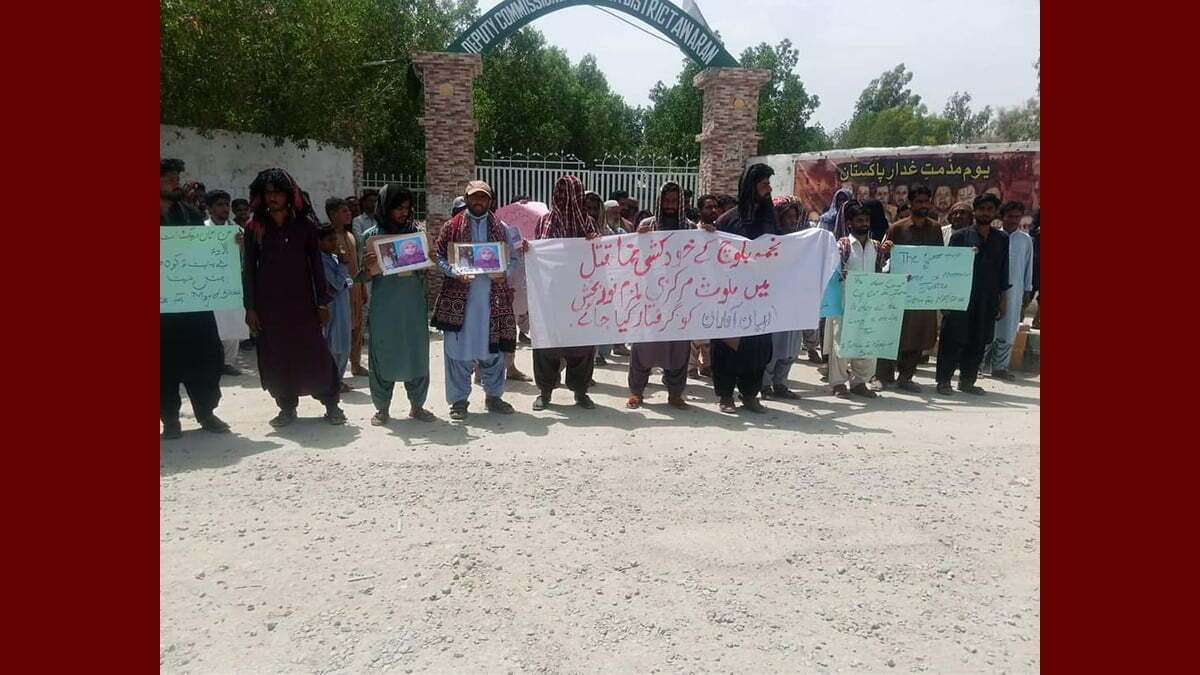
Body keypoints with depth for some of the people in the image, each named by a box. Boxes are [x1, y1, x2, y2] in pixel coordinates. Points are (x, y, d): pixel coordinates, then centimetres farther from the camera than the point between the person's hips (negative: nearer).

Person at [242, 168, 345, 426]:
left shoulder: (304, 224, 3)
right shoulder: (255, 227, 4)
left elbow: (316, 265, 3)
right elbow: (248, 269, 4)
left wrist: (323, 302, 0)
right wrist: (250, 307, -2)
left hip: (302, 301, -1)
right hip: (269, 303, 1)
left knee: (314, 352, -1)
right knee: (276, 356, 5)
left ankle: (331, 405, 9)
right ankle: (287, 408, 17)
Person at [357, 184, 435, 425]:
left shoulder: (416, 231, 6)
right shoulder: (370, 236, 0)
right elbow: (361, 276, 3)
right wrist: (370, 270, -19)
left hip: (414, 304, 2)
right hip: (383, 306, -2)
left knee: (416, 351, 6)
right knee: (383, 353, 4)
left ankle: (417, 405, 21)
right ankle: (382, 408, 18)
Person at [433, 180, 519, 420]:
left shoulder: (501, 228, 10)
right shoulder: (451, 227, 4)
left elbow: (512, 258, 13)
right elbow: (439, 258, 3)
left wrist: (502, 272, -7)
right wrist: (455, 272, -15)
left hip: (493, 298, 2)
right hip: (459, 297, -2)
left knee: (493, 347, 8)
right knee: (458, 347, 1)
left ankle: (493, 396, 23)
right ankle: (459, 400, 12)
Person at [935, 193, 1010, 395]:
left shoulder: (1002, 239, 11)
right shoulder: (960, 236, 1)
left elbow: (1003, 271, 14)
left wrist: (1002, 299, 11)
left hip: (987, 301, 4)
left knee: (978, 343, 7)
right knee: (953, 341, -3)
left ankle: (967, 381, 19)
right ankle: (943, 381, 5)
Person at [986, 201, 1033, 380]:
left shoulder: (1026, 239, 7)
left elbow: (1028, 266, 11)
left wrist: (1027, 291, 10)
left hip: (1014, 290, 3)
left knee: (1008, 330, 5)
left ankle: (999, 366, 12)